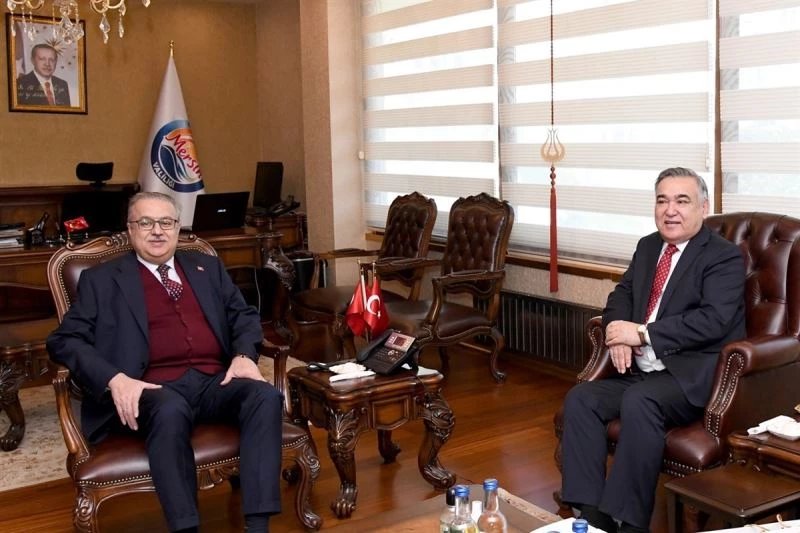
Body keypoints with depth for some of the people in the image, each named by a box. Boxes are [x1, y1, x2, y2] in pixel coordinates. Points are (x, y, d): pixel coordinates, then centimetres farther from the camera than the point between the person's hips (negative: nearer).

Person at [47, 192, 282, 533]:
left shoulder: (207, 267, 22)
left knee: (266, 396, -27)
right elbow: (64, 340, 2)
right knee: (170, 410, -38)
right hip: (155, 388, -3)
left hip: (215, 381, 4)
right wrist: (114, 379, -17)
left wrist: (244, 355, -4)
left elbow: (243, 315, 20)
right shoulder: (102, 279, 11)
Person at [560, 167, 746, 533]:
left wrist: (642, 333, -20)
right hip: (642, 373, 7)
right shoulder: (648, 246, 17)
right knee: (580, 398, -14)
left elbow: (713, 320, -18)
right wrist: (619, 334, -5)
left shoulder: (725, 256, -6)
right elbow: (621, 294, 18)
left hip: (694, 376, -7)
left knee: (638, 402, -34)